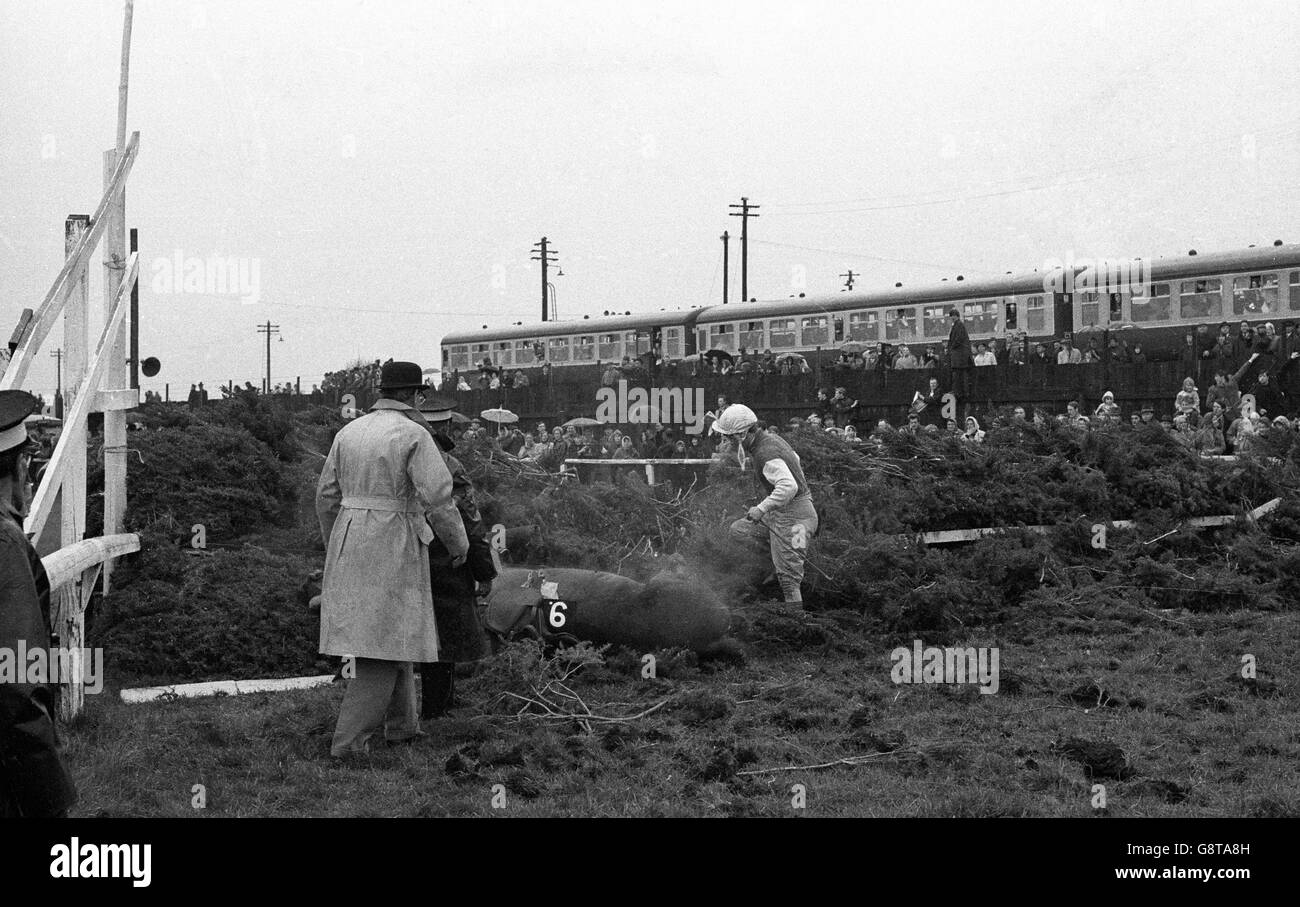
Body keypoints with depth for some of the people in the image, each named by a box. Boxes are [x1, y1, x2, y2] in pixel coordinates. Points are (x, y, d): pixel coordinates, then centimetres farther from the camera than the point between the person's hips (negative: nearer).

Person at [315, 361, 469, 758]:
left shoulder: (349, 432, 8)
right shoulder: (414, 435, -11)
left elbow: (328, 496, 12)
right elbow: (438, 498, -16)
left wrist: (335, 548, 24)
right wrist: (459, 543, 0)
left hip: (350, 542, 7)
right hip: (394, 547, -7)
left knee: (392, 635, 19)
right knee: (386, 641, -2)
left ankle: (400, 723, 28)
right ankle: (349, 739, -7)